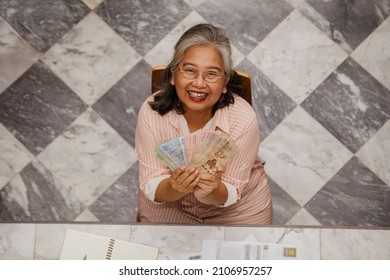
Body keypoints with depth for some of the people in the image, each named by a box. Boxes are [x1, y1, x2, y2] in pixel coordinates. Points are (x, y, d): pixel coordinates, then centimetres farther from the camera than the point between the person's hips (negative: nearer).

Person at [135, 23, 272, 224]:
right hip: (168, 204, 1)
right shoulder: (151, 112, -23)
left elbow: (231, 192, -19)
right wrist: (174, 187, -39)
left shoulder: (243, 119, -26)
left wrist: (213, 191, -40)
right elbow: (152, 187, -19)